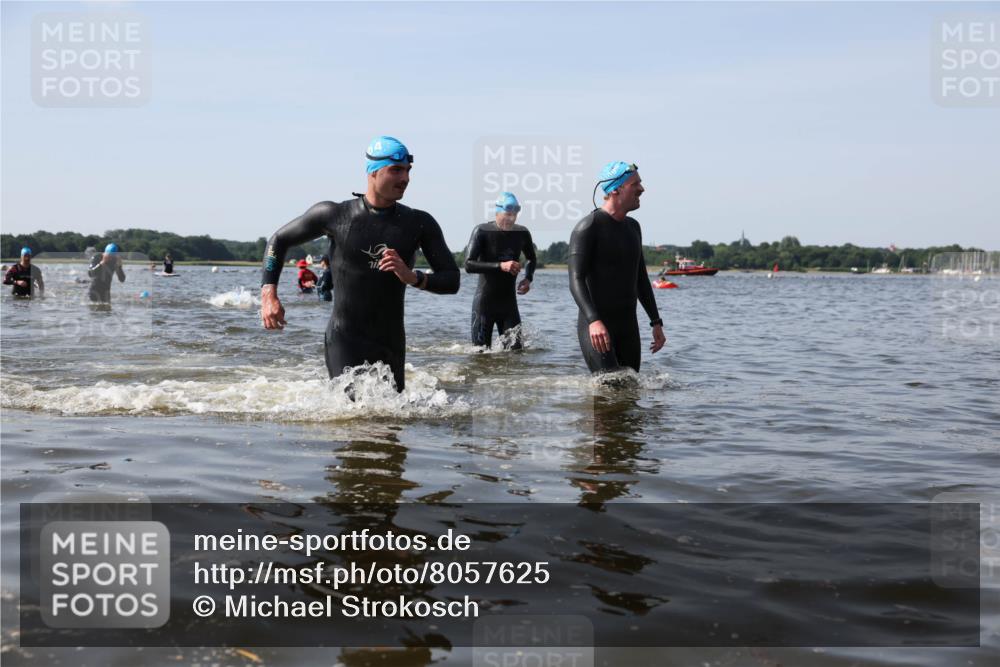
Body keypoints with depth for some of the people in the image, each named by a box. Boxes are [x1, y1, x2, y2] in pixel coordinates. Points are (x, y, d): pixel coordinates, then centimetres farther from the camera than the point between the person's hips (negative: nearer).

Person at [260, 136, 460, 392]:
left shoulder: (420, 224, 2)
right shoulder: (334, 215, -3)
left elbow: (452, 281, 0)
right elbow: (279, 240, 9)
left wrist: (413, 277, -20)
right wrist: (269, 295, -3)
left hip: (392, 344, 4)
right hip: (344, 340, -4)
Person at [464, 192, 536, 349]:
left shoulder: (522, 233, 4)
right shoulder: (482, 232, -10)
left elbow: (531, 259, 23)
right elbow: (469, 265, -20)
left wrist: (528, 279, 3)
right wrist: (500, 266, -27)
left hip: (509, 301, 4)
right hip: (484, 301, -4)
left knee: (515, 349, -2)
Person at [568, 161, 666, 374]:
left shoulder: (633, 227, 15)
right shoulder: (588, 227, -10)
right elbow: (576, 281, -19)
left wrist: (656, 321, 20)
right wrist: (594, 321, -33)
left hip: (628, 325, 8)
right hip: (595, 326, -8)